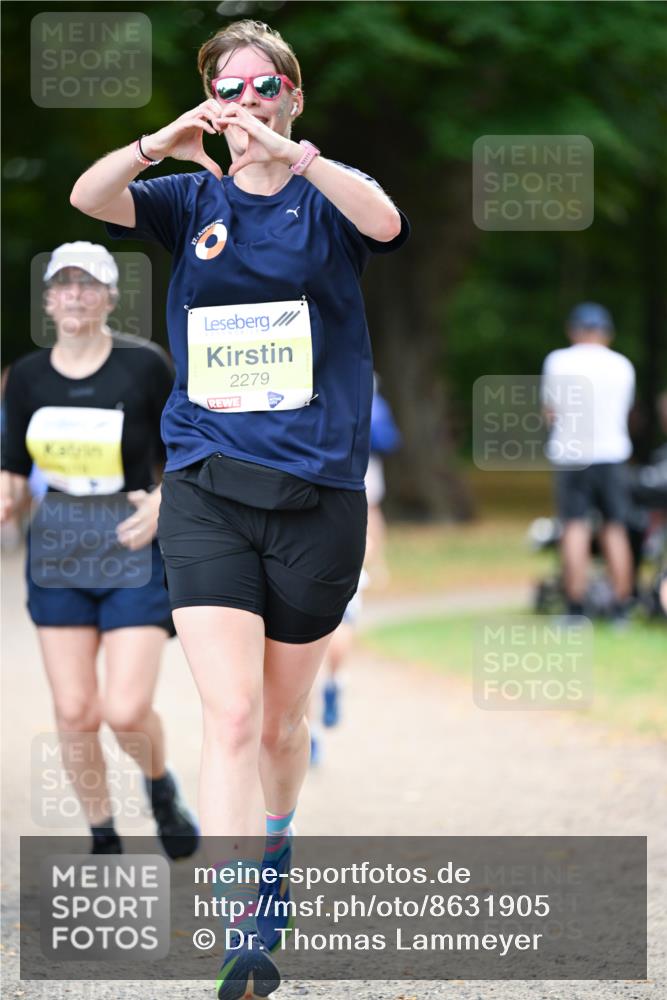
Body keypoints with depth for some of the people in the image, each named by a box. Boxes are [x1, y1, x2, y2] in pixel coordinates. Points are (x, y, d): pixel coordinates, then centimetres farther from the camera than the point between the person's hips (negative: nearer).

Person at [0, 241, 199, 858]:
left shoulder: (145, 366, -6)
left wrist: (162, 503, -15)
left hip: (132, 551, -3)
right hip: (56, 552, 3)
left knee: (126, 710, -12)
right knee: (74, 711, 0)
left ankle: (161, 786, 22)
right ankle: (103, 839, 18)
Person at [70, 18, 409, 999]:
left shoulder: (328, 199, 4)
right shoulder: (191, 200, 8)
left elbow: (384, 221, -20)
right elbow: (88, 198, -10)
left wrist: (290, 154, -37)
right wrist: (162, 143, -30)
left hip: (317, 492, 0)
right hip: (206, 485, 0)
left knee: (282, 718, 13)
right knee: (231, 713, -15)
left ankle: (272, 855, 41)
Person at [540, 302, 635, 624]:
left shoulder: (558, 361, -1)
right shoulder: (622, 366, 5)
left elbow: (549, 410, 7)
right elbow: (624, 410, 13)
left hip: (570, 455, -2)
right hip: (611, 453, 2)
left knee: (575, 529, -4)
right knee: (615, 529, 5)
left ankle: (575, 608, -9)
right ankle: (621, 608, 5)